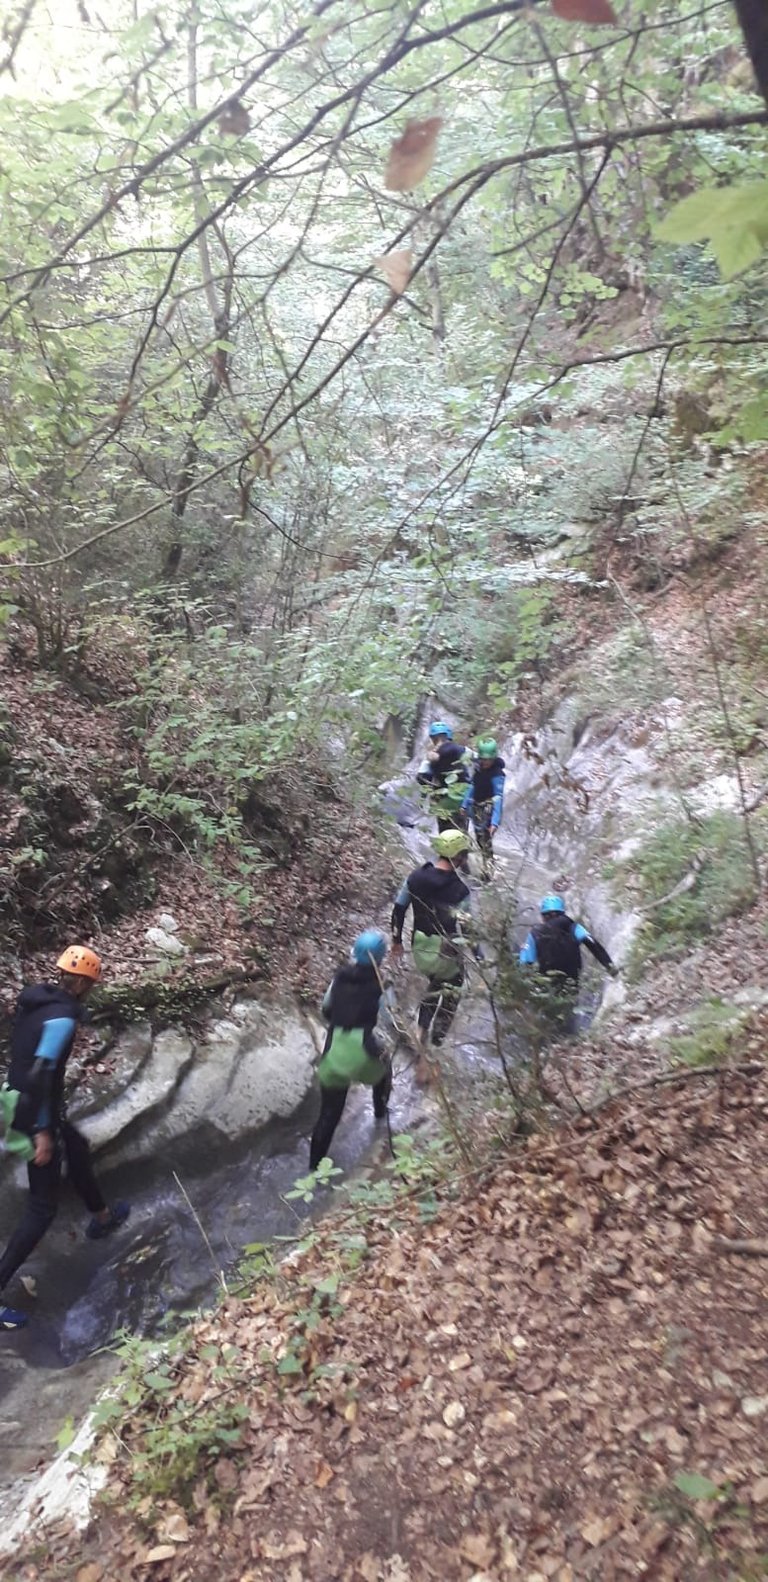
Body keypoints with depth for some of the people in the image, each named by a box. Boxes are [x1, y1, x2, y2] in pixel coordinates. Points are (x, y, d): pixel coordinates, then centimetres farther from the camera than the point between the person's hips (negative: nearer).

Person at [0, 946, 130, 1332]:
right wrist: (42, 1132, -24)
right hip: (37, 1115, -10)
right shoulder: (63, 1016, -24)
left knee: (78, 1150, 29)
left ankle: (101, 1217, 50)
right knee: (42, 1206, 2)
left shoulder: (35, 999, 4)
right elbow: (41, 1073, -30)